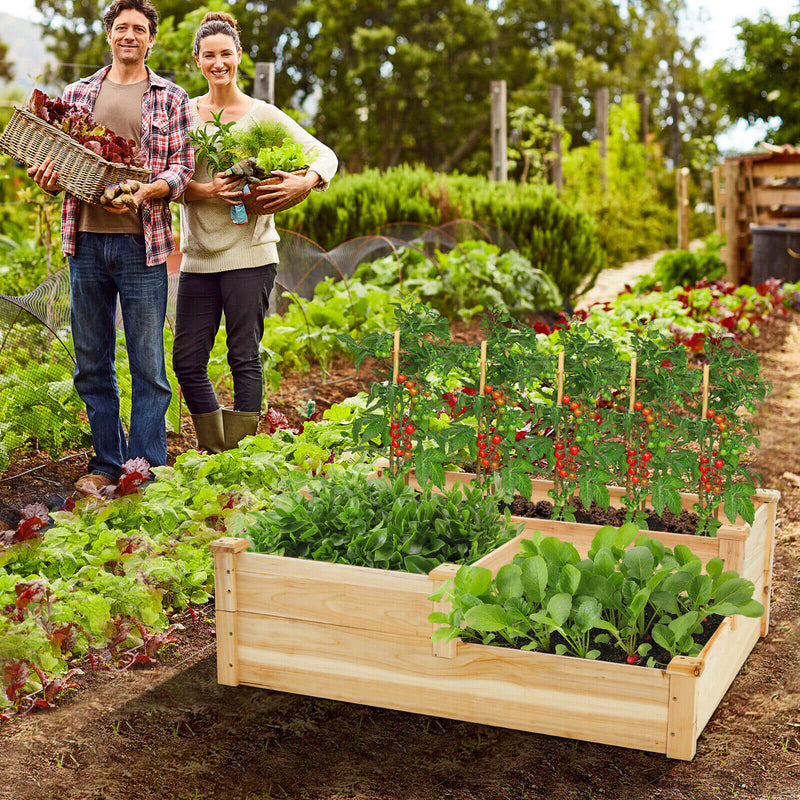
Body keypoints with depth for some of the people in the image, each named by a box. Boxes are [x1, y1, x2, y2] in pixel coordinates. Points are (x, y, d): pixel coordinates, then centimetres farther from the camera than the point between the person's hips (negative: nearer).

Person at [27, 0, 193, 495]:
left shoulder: (170, 97, 7)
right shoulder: (78, 93, 14)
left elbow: (183, 167, 1)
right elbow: (58, 156, 16)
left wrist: (145, 190, -18)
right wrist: (48, 177, -7)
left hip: (142, 242, -3)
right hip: (86, 238, 3)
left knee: (148, 364, -1)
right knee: (91, 362, 8)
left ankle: (146, 469, 8)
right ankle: (107, 463, 20)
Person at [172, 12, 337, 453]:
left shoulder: (263, 114, 3)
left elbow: (325, 155, 2)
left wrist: (305, 182, -19)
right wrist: (205, 191, -17)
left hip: (249, 253, -3)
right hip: (198, 256, 3)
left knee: (244, 359, -2)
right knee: (187, 362, 3)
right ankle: (214, 459, 19)